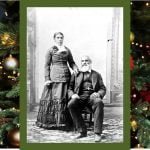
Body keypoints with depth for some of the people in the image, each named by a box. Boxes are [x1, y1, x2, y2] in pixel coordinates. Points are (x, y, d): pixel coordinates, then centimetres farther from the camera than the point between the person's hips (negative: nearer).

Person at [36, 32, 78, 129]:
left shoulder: (67, 50, 14)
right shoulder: (50, 50, 4)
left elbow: (71, 62, 15)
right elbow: (47, 65, 2)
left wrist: (75, 68, -7)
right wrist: (47, 79, -7)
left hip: (66, 76, 3)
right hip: (54, 76, -3)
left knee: (64, 98, 2)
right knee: (52, 98, -5)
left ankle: (63, 120, 8)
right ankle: (50, 121, 2)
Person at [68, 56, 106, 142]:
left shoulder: (96, 75, 23)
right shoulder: (76, 74, 24)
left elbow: (103, 89, 15)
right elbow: (69, 88, 16)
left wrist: (98, 94, -9)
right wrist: (72, 95, -8)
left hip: (92, 97, -1)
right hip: (80, 97, 1)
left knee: (99, 102, -36)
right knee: (71, 104, -33)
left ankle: (97, 133, -34)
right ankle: (82, 131, -24)